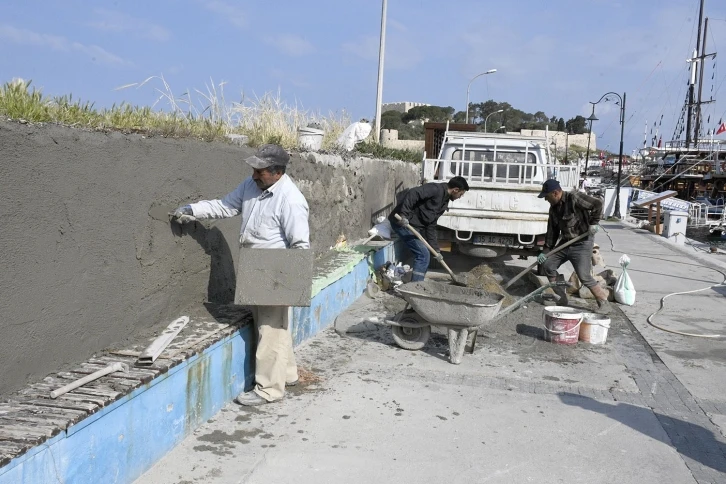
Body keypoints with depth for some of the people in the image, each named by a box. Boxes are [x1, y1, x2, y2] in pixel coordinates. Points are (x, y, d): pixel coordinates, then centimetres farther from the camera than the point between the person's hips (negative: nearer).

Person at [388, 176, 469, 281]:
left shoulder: (443, 203, 15)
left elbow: (431, 226, 16)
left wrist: (436, 250, 13)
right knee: (423, 255, -11)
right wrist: (403, 215, -32)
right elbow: (413, 193, -26)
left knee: (424, 257, 14)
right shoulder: (436, 189, -12)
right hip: (401, 222, -10)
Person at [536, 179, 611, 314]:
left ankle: (603, 302, 2)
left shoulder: (574, 198, -17)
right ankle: (561, 299, 13)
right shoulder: (554, 208, 8)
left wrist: (593, 223, -18)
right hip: (565, 243, 9)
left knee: (584, 276, -15)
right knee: (548, 265, 3)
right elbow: (552, 231, 11)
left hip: (582, 244, -9)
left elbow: (597, 203, -19)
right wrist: (546, 251, 6)